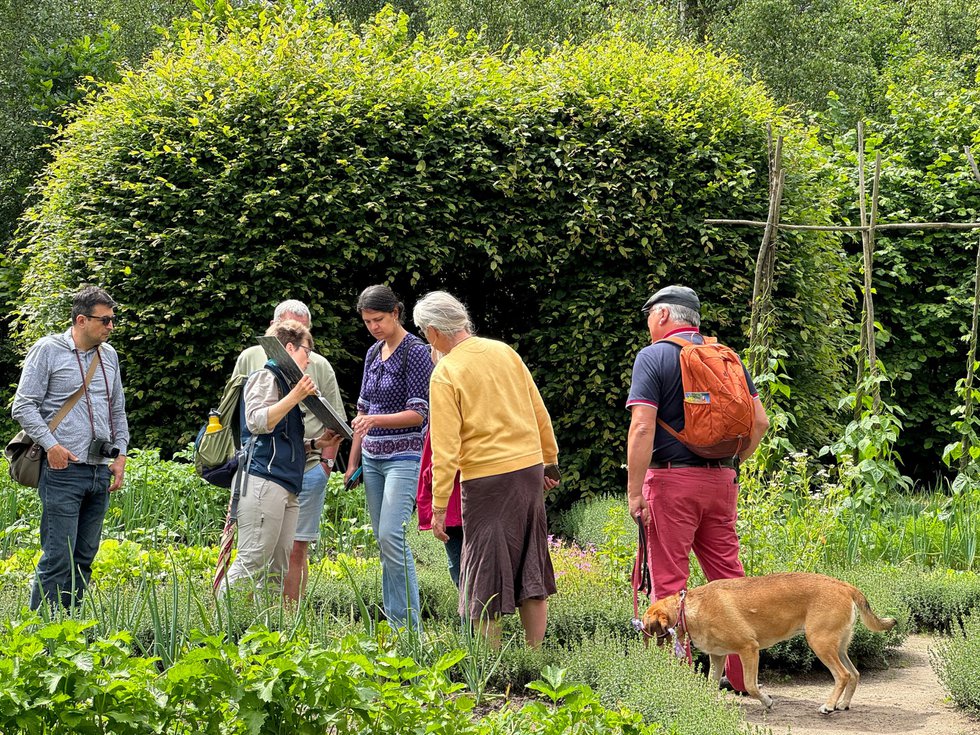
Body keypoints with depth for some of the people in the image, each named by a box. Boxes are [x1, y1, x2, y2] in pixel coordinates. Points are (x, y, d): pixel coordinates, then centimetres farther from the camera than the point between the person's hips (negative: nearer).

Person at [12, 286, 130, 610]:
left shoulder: (109, 355, 15)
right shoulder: (48, 350, -3)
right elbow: (24, 406, -5)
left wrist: (120, 454, 12)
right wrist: (51, 445, -13)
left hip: (101, 471, 7)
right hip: (63, 469, -6)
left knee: (85, 557, 9)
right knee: (58, 557, -10)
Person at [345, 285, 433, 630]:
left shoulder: (416, 352, -9)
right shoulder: (374, 353, 14)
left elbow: (418, 413, -14)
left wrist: (376, 420, -27)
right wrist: (353, 462, 17)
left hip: (404, 456, -8)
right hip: (372, 458, 8)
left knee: (391, 536, -17)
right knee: (383, 540, 5)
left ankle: (408, 625, -14)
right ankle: (393, 624, 8)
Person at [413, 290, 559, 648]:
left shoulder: (445, 374, -10)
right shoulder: (504, 352, 6)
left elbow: (445, 447, -13)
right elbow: (540, 413, 11)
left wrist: (439, 507, -10)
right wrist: (550, 461, 23)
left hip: (486, 477, -6)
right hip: (530, 468, 6)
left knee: (486, 573, 3)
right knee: (530, 568, 13)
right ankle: (535, 655, 17)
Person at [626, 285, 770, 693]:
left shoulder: (653, 357, -5)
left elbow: (642, 427, -14)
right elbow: (759, 421, 8)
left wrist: (634, 491, -13)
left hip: (671, 478, -6)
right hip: (721, 480, 6)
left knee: (669, 582, -2)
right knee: (727, 574, 11)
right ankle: (742, 675, 14)